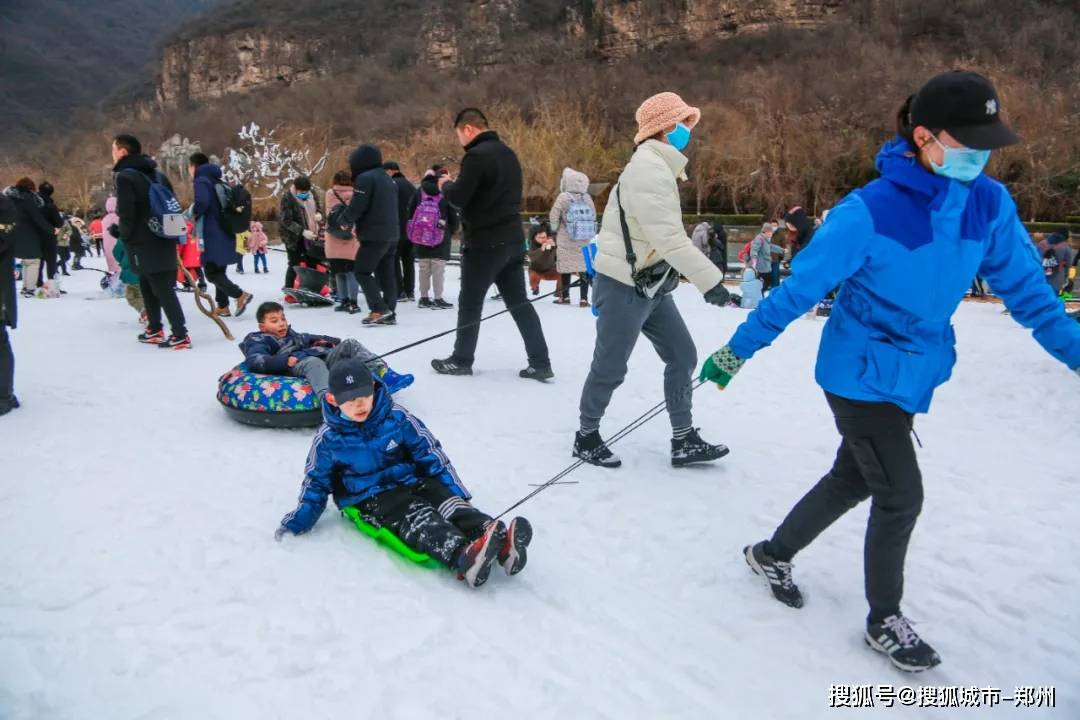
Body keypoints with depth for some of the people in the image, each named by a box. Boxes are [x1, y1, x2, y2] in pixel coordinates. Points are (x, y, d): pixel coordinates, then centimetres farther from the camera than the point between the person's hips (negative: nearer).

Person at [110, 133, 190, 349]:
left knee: (162, 289, -7)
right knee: (149, 285, 20)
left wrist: (121, 232, 0)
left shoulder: (124, 176, -10)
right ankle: (155, 330, 26)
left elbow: (127, 214, -18)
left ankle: (180, 335, -9)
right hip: (163, 240, 8)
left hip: (143, 243, -8)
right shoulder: (157, 174, 16)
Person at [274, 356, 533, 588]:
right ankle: (465, 556, -61)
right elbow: (317, 482, 11)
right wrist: (297, 522, 1)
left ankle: (501, 542, -51)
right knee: (415, 518, -33)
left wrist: (458, 493, 1)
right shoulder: (328, 438, -4)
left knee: (449, 503, -27)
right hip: (370, 498, -3)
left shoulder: (397, 417, -3)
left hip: (413, 482, 3)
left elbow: (431, 454, 4)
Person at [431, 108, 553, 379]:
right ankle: (540, 363, 6)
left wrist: (446, 184, 4)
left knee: (470, 303, 6)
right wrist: (456, 185, 18)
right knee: (519, 302, 9)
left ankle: (461, 360, 18)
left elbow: (457, 198, -17)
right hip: (512, 238, 8)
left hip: (484, 242, -8)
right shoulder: (508, 153, 14)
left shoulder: (477, 155, -15)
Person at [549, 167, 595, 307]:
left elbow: (553, 217, -7)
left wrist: (555, 229, 10)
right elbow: (593, 217, 7)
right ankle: (584, 298, 2)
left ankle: (565, 297, 14)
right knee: (584, 268, 4)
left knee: (566, 269, 8)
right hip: (585, 240, 3)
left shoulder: (563, 197, -10)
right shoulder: (587, 198, 1)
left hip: (566, 240, -2)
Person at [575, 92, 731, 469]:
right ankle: (586, 437, 21)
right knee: (610, 368, 2)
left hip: (650, 284, 10)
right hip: (623, 286, -10)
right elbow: (668, 236, -26)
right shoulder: (649, 167, -18)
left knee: (682, 356, 9)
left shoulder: (657, 168, 16)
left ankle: (684, 440, 15)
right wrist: (709, 280, -27)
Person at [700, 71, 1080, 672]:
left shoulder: (989, 204, -6)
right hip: (862, 375, -6)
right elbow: (800, 288, -17)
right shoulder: (871, 211, -23)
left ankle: (773, 554, 41)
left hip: (915, 374, 7)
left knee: (852, 480, 18)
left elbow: (1025, 288, 4)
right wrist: (737, 351, -12)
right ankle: (885, 621, 26)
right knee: (901, 497, 1)